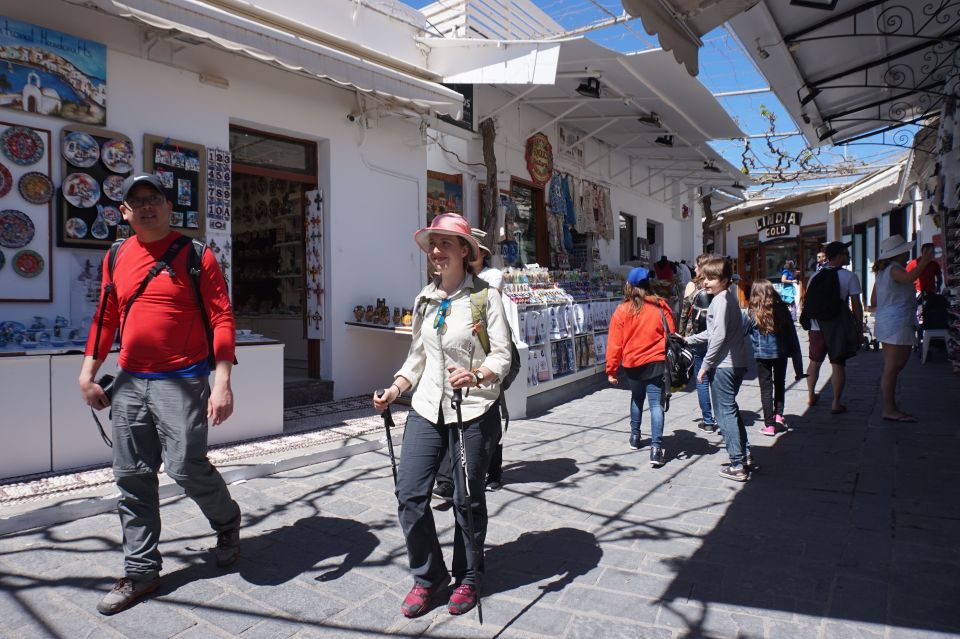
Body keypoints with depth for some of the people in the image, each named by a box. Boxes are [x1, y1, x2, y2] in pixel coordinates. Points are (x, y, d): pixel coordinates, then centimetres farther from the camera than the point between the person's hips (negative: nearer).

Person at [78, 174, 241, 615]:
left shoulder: (194, 255, -5)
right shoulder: (116, 258, 10)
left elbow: (221, 319, -9)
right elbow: (105, 319, 19)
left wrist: (223, 382, -17)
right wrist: (87, 373, 14)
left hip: (182, 381, -5)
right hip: (129, 382, 6)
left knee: (186, 466, -7)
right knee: (132, 478, 9)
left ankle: (227, 521, 26)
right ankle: (141, 570, 24)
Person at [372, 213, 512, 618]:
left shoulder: (484, 297, -6)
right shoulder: (425, 300, 10)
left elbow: (502, 356, -11)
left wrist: (476, 375, -30)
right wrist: (394, 390, 4)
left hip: (473, 411, -4)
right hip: (426, 408, 5)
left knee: (468, 499, 8)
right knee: (409, 493, 0)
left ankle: (467, 579, 31)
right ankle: (427, 577, 22)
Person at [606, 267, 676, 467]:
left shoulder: (622, 311, -5)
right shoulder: (660, 306, -4)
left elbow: (614, 344, -4)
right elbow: (671, 334, 1)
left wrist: (611, 370, 3)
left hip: (632, 364, 2)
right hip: (656, 362, -1)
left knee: (637, 398, 25)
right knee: (656, 404, -3)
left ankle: (635, 436, 34)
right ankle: (656, 448, -12)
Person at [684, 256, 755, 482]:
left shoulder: (720, 300, -16)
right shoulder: (729, 297, 14)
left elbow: (719, 335, -21)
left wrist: (705, 365, -15)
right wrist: (689, 340, 26)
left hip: (724, 363, -10)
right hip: (737, 361, 10)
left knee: (725, 413, -2)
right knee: (731, 409, 20)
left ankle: (737, 465, 3)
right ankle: (745, 456, 26)